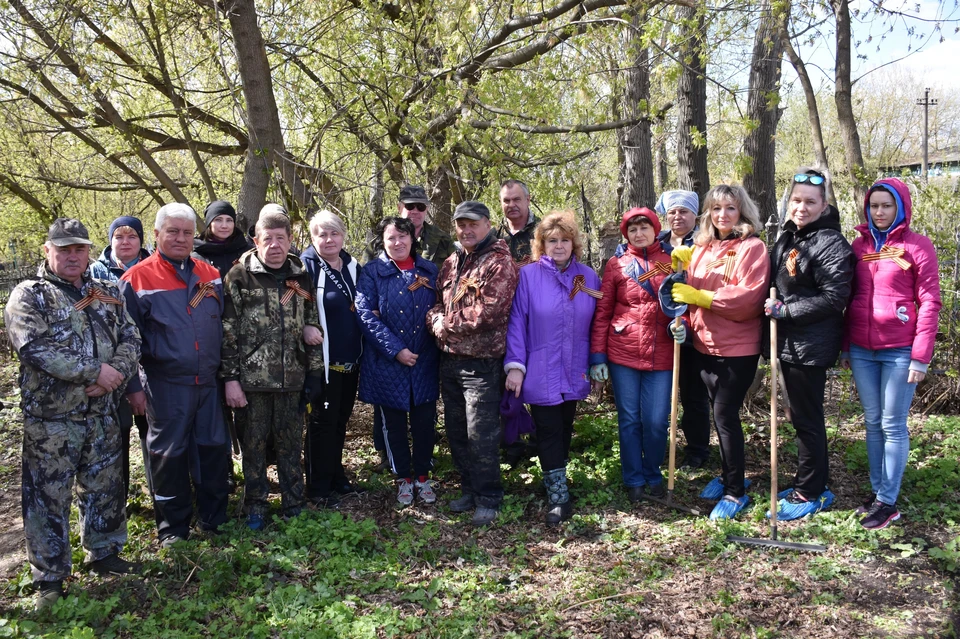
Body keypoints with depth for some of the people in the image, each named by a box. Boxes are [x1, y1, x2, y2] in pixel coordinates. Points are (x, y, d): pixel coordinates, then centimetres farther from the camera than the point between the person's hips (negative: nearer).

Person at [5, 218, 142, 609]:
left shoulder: (107, 294, 11)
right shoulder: (29, 296, -5)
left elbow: (130, 338, 6)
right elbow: (34, 348, -18)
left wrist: (115, 373, -14)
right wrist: (95, 371, -19)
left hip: (102, 413, 5)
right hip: (50, 416, -4)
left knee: (105, 487, 15)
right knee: (49, 496, 3)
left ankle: (104, 553, 33)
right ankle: (49, 577, 16)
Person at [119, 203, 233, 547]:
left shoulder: (209, 274, 8)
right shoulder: (137, 279, -5)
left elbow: (223, 326, 14)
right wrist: (132, 385, -5)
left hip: (209, 382, 4)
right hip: (165, 386, -4)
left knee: (214, 448, 11)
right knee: (169, 454, 6)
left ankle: (213, 518, 28)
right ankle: (172, 527, 22)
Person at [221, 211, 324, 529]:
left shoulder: (301, 276, 8)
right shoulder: (240, 276, -4)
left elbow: (312, 327, 12)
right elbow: (228, 330, -6)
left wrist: (315, 371, 8)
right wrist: (230, 377, -10)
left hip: (292, 377, 3)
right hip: (252, 376, -3)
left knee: (291, 442, 10)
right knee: (254, 443, 8)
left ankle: (294, 504, 24)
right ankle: (255, 506, 22)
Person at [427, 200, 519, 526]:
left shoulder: (499, 263, -11)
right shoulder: (451, 263, 14)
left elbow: (489, 313, -21)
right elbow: (437, 303, 16)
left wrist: (447, 325, -11)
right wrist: (436, 320, -9)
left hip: (482, 362, -8)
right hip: (450, 359, 8)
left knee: (481, 434, -3)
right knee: (456, 431, 15)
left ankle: (488, 499, 12)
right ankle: (469, 490, 30)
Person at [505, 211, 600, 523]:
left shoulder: (588, 277, 4)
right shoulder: (528, 275, -6)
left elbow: (595, 323, 8)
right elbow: (516, 321, -7)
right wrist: (515, 365, -13)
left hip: (574, 373, 3)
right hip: (540, 373, -3)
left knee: (565, 429, 14)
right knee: (548, 432, 0)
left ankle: (556, 482, 32)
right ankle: (558, 496, 7)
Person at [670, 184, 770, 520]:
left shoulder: (752, 248, -10)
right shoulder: (702, 248, 9)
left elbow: (748, 297, -19)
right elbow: (692, 292, 17)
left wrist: (700, 297, -20)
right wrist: (684, 322, -1)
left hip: (737, 348, -6)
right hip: (705, 344, 6)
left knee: (725, 414, -4)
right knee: (721, 413, 17)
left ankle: (736, 491, 9)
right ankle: (729, 475, 33)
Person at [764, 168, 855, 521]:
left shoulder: (831, 243, -14)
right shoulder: (787, 238, 12)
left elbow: (833, 297, -20)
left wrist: (785, 310, -19)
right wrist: (773, 306, 6)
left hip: (811, 345, -9)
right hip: (788, 341, 9)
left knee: (806, 418, 0)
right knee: (802, 415, 17)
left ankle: (809, 494, 13)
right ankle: (811, 485, 30)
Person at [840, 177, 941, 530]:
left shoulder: (917, 246, -5)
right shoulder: (859, 245, 9)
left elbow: (929, 303, -7)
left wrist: (921, 356, -11)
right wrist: (845, 346, 11)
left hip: (899, 351, -5)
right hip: (862, 351, 5)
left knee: (893, 425, 1)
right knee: (873, 423, 12)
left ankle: (888, 501, 9)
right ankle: (877, 490, 23)